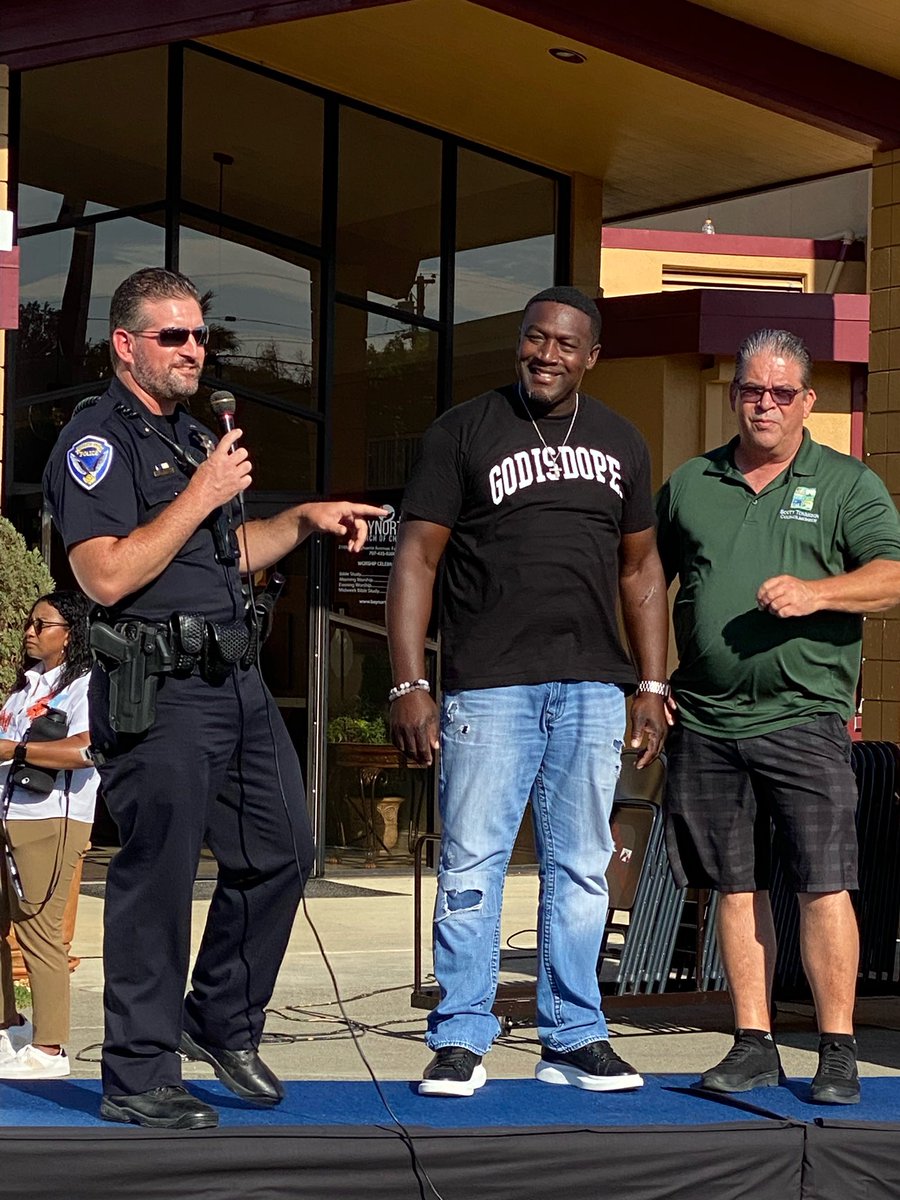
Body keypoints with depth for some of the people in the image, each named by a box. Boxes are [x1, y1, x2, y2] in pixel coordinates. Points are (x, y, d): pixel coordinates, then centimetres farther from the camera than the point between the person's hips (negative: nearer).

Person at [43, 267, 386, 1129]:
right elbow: (106, 575, -21)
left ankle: (223, 1022, 28)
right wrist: (201, 495, -17)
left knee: (280, 850, 12)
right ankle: (138, 1078, 5)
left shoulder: (192, 438, 20)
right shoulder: (97, 442, -10)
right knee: (156, 878, -4)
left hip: (236, 682, 9)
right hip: (156, 694, -9)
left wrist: (306, 519, 20)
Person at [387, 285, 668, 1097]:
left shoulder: (621, 443, 14)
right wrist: (408, 684, -9)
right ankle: (461, 1042, 5)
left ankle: (574, 1039, 15)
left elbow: (640, 568, 19)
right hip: (489, 687, -3)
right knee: (472, 868, -3)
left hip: (593, 690, 4)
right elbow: (417, 558, -1)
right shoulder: (464, 433, 1)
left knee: (580, 870, 7)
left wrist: (653, 685, 11)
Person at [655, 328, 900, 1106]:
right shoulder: (689, 486, 15)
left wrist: (816, 592, -22)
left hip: (804, 717, -3)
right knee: (737, 888, 6)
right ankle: (753, 1046, 13)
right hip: (708, 722, 3)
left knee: (824, 886, -8)